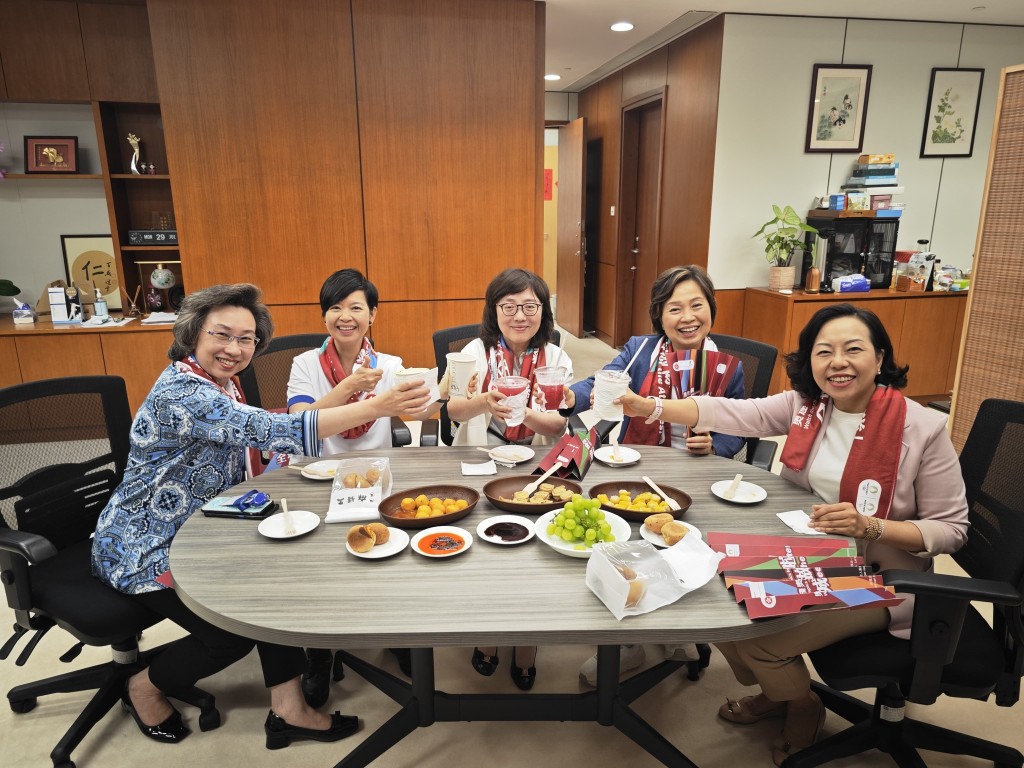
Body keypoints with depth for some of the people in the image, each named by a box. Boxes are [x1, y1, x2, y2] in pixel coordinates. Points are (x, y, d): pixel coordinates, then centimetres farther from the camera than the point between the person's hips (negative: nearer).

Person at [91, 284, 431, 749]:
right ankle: (145, 687, 20)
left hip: (192, 535, 8)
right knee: (234, 631, -10)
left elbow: (249, 439, 11)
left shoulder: (220, 383, 0)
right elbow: (271, 430, -42)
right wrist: (376, 407, -48)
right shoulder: (180, 393, -29)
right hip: (144, 552, -8)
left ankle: (287, 710, -1)